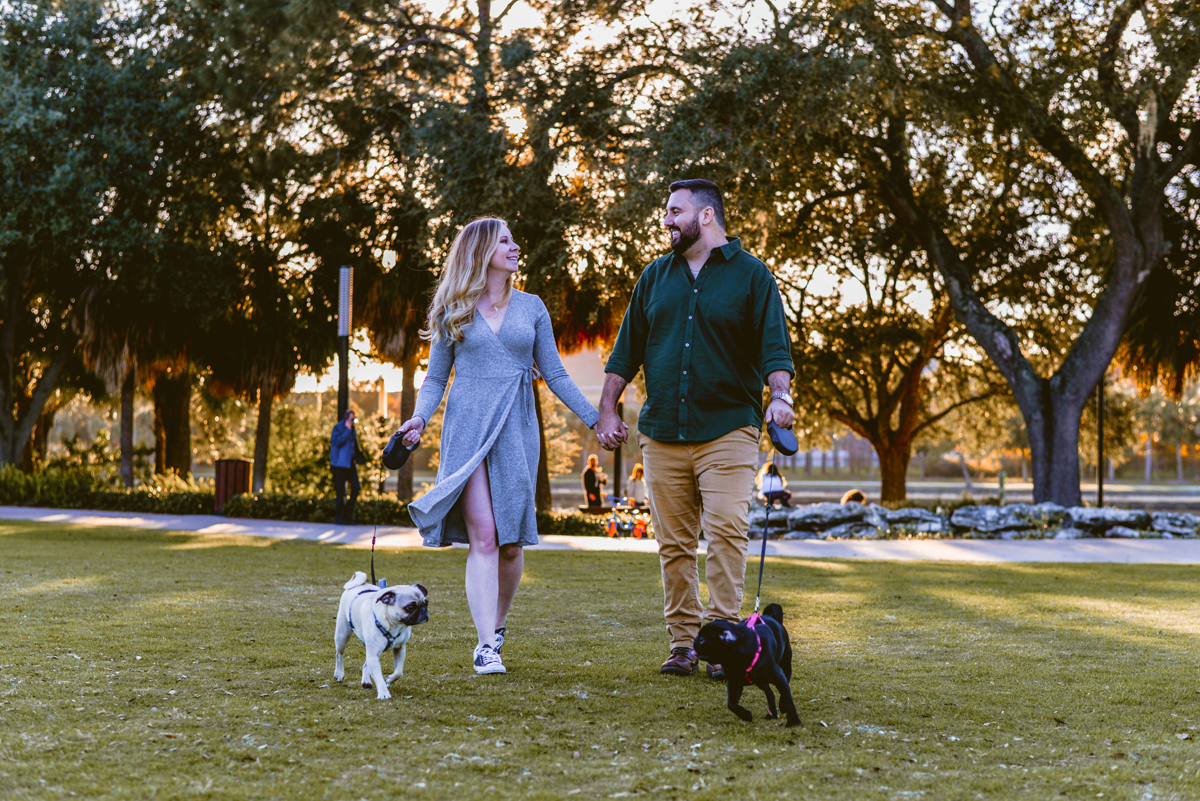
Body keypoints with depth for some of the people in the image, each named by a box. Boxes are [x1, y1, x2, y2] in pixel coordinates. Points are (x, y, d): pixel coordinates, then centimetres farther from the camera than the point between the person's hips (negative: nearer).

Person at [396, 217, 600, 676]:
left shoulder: (531, 307, 13)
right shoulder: (453, 312, 8)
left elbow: (554, 374, 14)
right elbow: (435, 379, 11)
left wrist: (594, 418, 7)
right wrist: (420, 417, -8)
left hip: (516, 430, 2)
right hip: (467, 428, -2)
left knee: (511, 540, 0)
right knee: (482, 536, -12)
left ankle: (497, 625, 23)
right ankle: (485, 645, -13)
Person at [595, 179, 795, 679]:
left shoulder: (751, 275, 4)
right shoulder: (656, 276, 17)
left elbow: (773, 347, -3)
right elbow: (627, 349, 19)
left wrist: (780, 395, -20)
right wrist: (607, 410, 12)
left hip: (727, 430, -4)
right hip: (662, 432, 4)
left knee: (727, 532, -13)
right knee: (673, 542, 4)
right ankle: (683, 642, 9)